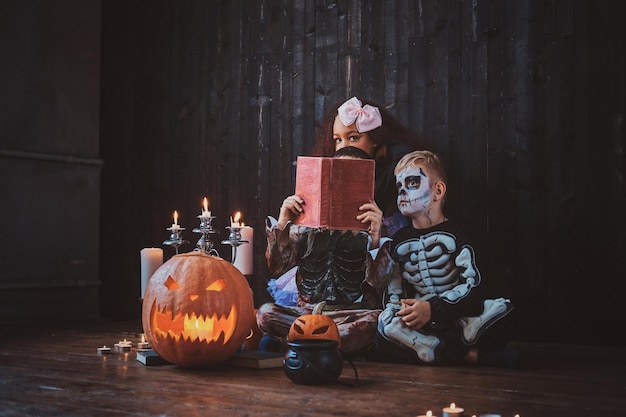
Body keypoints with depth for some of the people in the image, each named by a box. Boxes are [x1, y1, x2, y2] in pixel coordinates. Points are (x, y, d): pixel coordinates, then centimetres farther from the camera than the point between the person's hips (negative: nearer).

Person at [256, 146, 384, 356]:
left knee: (375, 319, -34)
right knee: (266, 313, -25)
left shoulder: (371, 226, 4)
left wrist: (376, 238, -25)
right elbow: (277, 268, 1)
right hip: (307, 312, 2)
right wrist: (281, 225, -12)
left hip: (353, 313, -1)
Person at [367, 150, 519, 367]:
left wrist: (433, 308, -20)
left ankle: (424, 349, -30)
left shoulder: (455, 234, 3)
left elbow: (474, 285, -9)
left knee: (502, 309, -30)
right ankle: (470, 355, -32)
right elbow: (393, 291, 12)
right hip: (420, 326, 2)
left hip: (458, 319, -2)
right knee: (385, 329, -32)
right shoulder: (399, 241, 15)